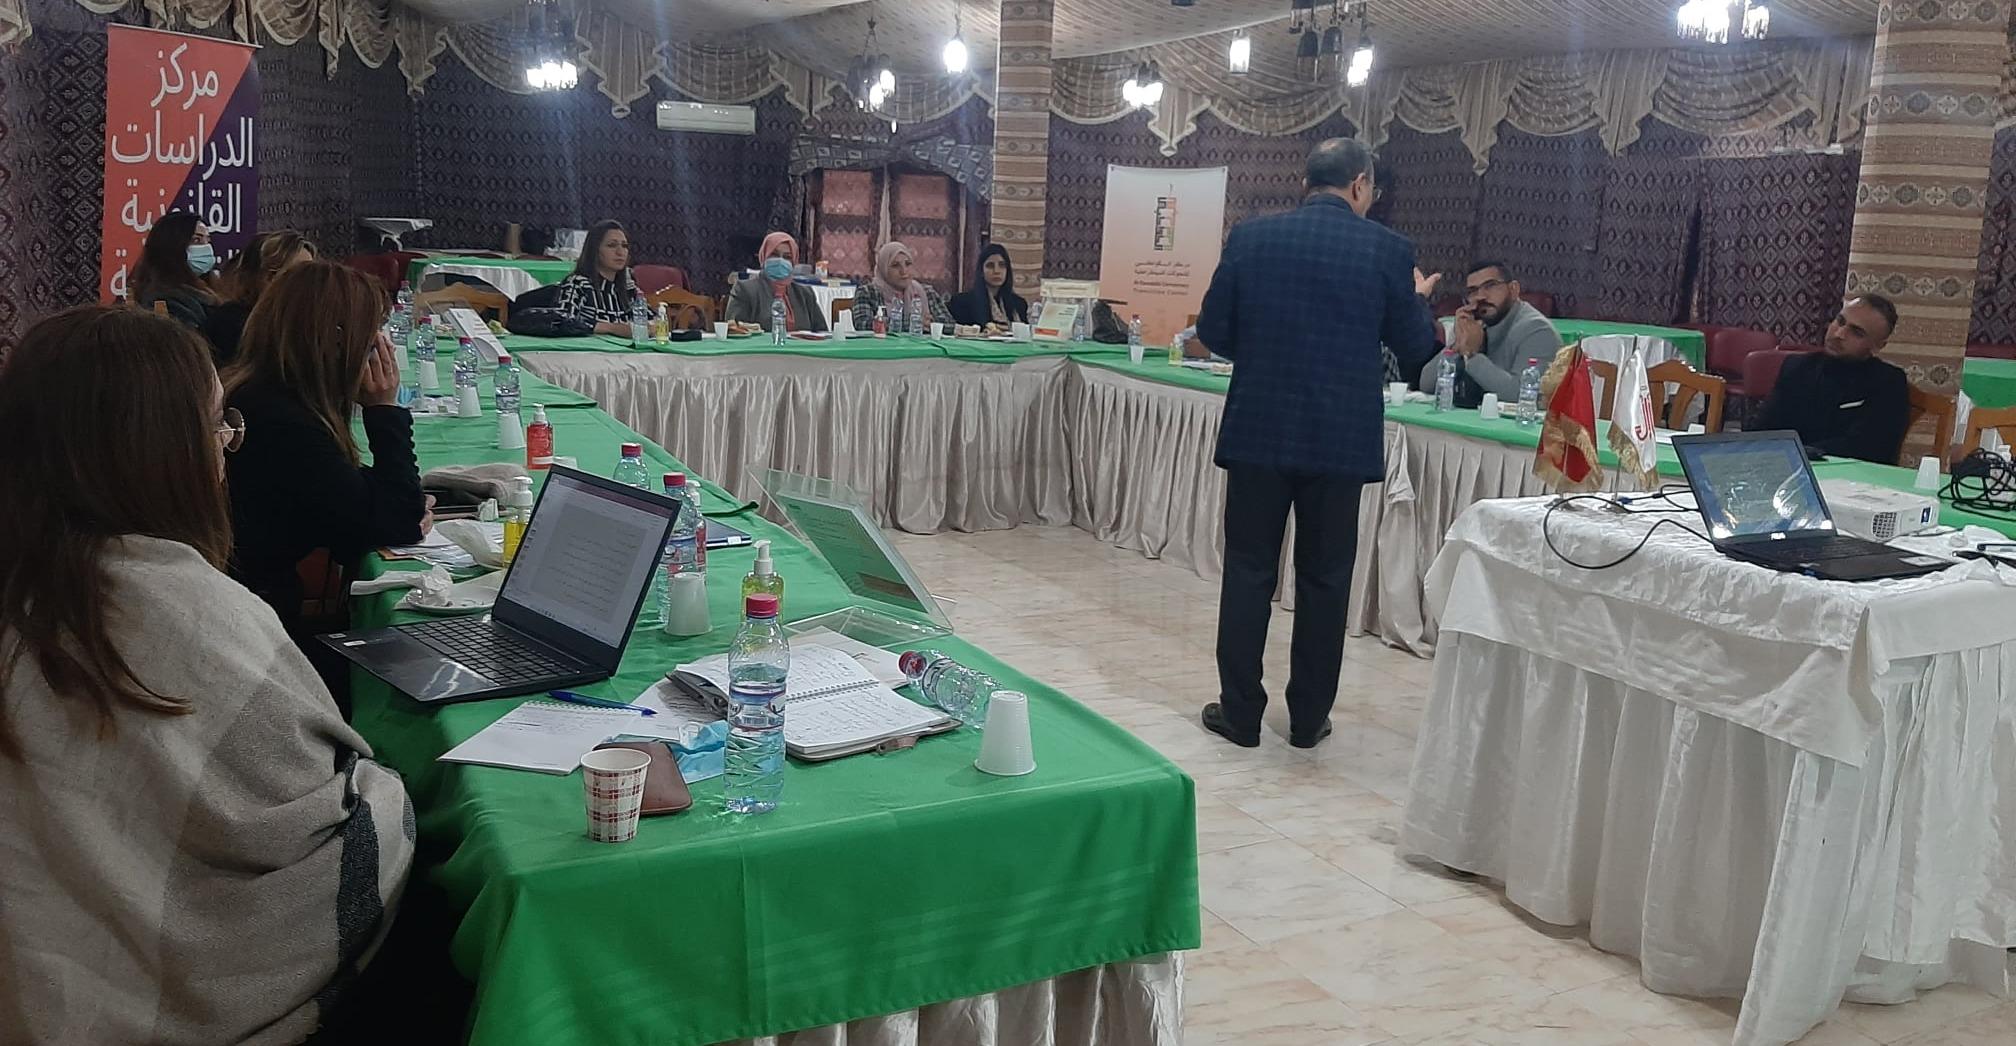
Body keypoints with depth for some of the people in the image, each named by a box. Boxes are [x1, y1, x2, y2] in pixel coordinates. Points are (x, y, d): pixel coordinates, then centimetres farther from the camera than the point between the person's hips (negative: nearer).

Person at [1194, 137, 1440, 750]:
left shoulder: (1251, 237, -1)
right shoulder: (1388, 250, -4)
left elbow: (1212, 332, 2)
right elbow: (1417, 351, 2)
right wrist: (1418, 300, 22)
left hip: (1258, 430, 1)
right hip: (1340, 437, 0)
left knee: (1249, 571, 9)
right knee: (1324, 579, 10)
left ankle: (1240, 712, 14)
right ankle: (1308, 718, 19)